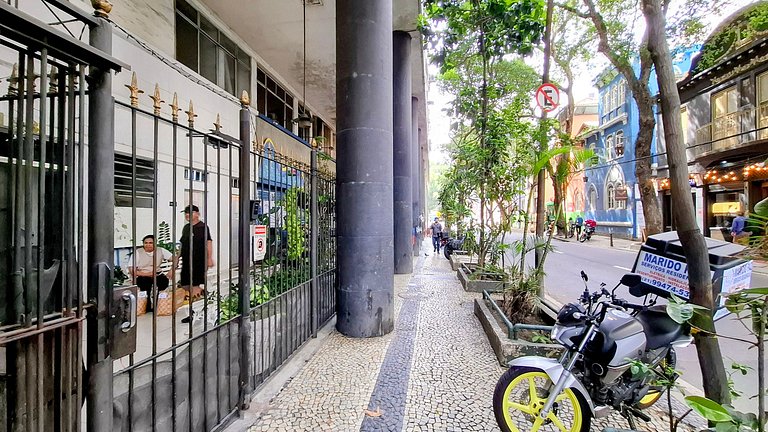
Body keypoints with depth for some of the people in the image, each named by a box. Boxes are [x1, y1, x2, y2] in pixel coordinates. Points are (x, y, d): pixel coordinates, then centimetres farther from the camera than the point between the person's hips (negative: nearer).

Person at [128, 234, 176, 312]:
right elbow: (132, 270, -9)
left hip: (157, 274, 1)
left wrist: (172, 270, -21)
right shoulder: (137, 252, -5)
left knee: (164, 281, -28)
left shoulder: (160, 250, 0)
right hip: (141, 276, -1)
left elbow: (175, 259, -3)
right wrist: (147, 274, -20)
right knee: (145, 282, -31)